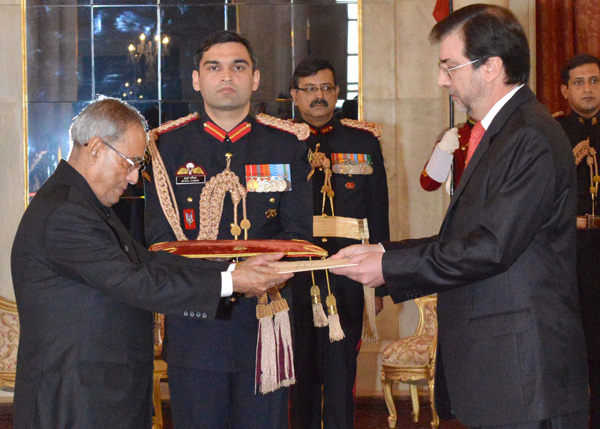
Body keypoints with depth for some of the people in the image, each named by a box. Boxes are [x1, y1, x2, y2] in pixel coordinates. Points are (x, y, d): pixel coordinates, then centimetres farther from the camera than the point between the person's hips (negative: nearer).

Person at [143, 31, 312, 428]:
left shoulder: (288, 144, 7)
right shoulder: (168, 145, 6)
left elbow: (299, 233, 3)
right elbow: (160, 236, 1)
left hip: (265, 320, 1)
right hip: (194, 321, 0)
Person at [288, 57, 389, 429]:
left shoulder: (364, 141, 6)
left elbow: (378, 215, 7)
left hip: (346, 277, 0)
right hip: (292, 280, 1)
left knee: (340, 375, 1)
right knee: (301, 374, 9)